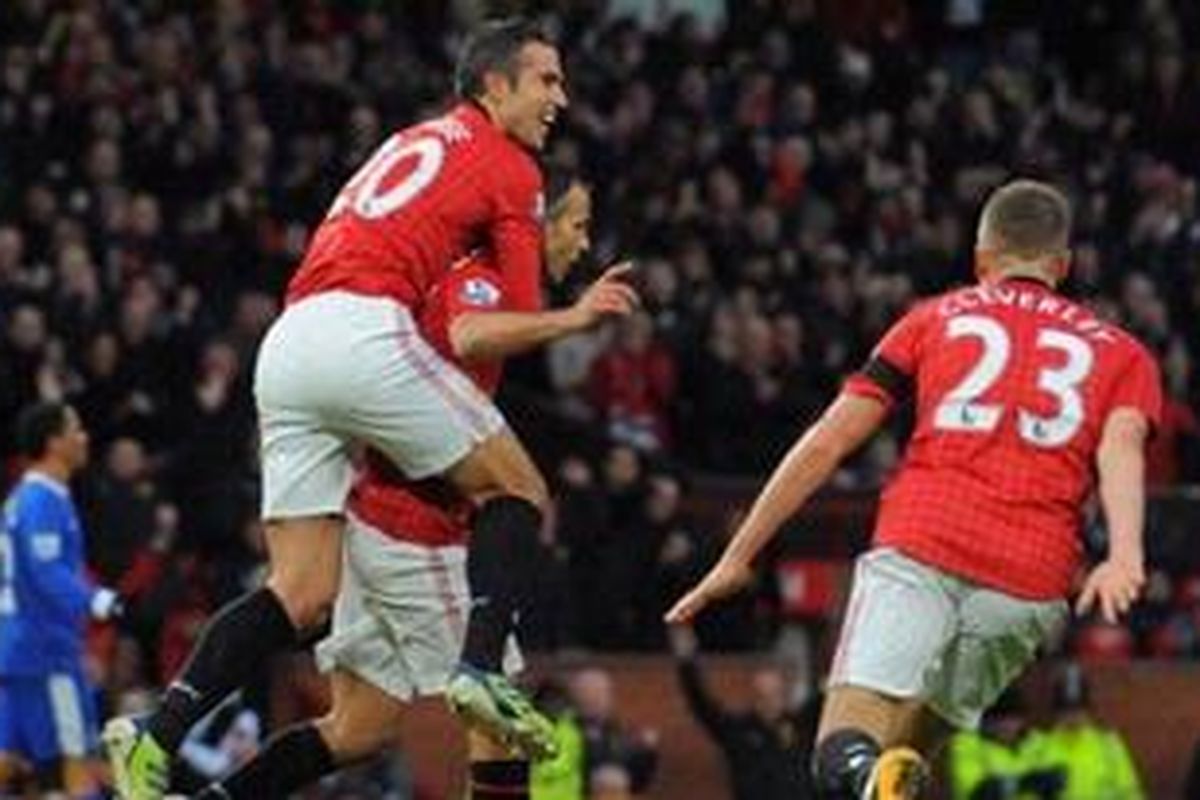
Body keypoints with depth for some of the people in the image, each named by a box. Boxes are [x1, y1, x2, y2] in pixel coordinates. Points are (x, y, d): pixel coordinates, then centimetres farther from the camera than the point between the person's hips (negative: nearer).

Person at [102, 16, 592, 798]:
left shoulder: (414, 142, 31)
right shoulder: (511, 167, 8)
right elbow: (520, 323, 4)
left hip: (286, 345, 7)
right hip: (364, 328, -7)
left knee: (304, 594, 3)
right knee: (518, 490, 7)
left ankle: (156, 736, -9)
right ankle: (482, 667, -11)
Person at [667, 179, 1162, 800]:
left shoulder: (936, 318, 23)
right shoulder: (1119, 352, 24)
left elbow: (825, 445, 17)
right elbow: (1120, 447, 1)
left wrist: (737, 559, 22)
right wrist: (1125, 557, -16)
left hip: (919, 545, -1)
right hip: (1032, 578, 1)